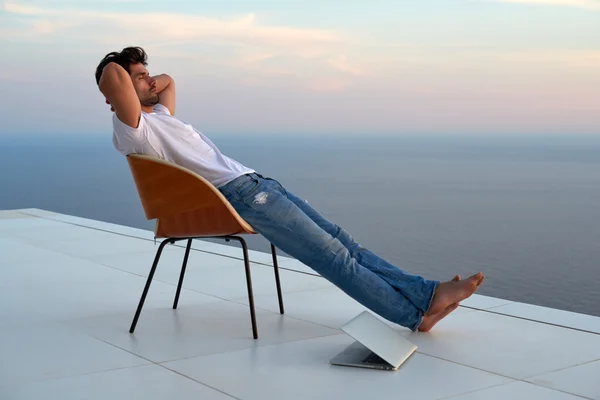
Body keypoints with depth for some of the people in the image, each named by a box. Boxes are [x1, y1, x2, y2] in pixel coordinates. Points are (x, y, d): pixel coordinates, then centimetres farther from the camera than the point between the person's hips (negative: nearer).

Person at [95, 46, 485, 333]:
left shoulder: (160, 115, 23)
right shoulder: (133, 128, -7)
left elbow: (168, 80, 44)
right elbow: (112, 72, -23)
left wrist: (153, 84, 26)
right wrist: (117, 95, -4)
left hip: (255, 183, 10)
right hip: (239, 194, -10)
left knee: (340, 240, 1)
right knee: (334, 256, -12)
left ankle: (425, 293, 0)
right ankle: (416, 312, -8)